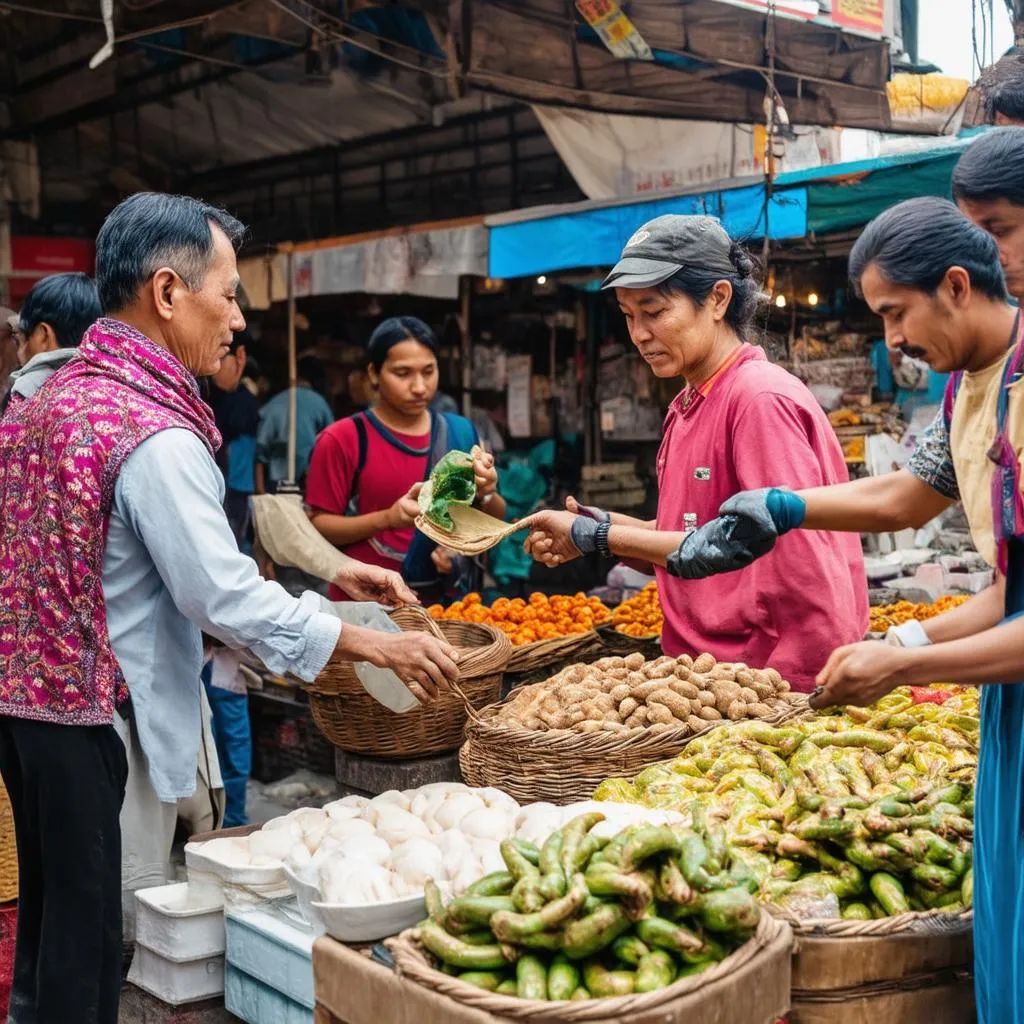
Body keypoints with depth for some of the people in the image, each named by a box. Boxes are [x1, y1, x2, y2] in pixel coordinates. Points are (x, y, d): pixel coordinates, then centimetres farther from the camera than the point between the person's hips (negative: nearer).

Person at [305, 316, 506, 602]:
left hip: (446, 598, 3)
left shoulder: (460, 432, 4)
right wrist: (387, 519, -19)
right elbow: (318, 527, -7)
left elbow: (495, 523, 10)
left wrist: (485, 494, -10)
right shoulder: (343, 440, -6)